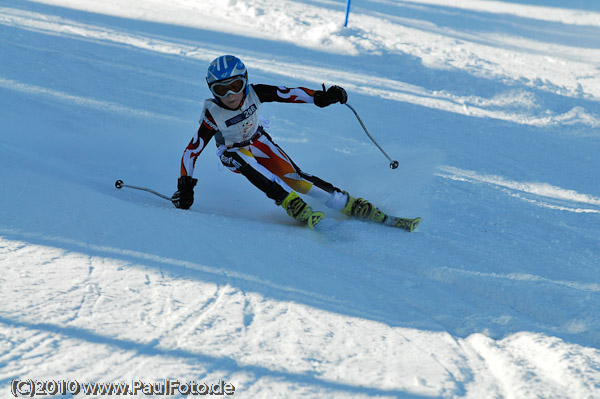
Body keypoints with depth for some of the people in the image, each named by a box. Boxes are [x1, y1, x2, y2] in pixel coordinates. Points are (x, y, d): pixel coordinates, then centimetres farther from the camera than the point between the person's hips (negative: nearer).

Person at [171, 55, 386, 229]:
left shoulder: (254, 93, -25)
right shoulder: (213, 115, -30)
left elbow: (290, 94, -23)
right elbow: (192, 150, -25)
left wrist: (321, 97, -36)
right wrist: (185, 186, -28)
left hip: (258, 141, 2)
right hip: (232, 153, -2)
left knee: (291, 175, -19)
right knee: (246, 161, -38)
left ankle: (349, 204, -11)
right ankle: (292, 203, -36)